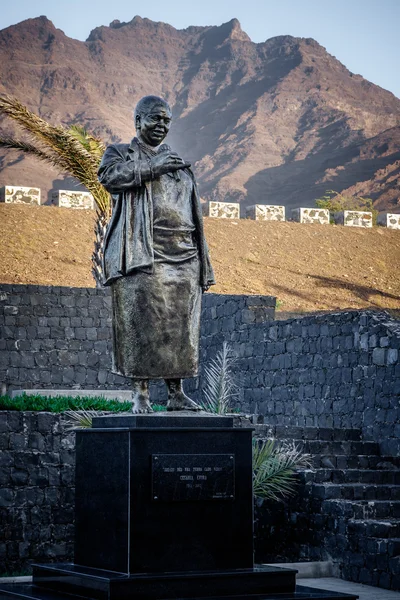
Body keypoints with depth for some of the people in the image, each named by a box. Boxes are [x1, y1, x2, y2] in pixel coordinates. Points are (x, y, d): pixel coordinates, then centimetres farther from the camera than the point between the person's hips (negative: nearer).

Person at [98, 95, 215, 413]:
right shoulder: (120, 153, 12)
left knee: (179, 325, 1)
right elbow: (110, 175, -13)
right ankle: (140, 393, -7)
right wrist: (152, 167, -14)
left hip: (183, 256, 4)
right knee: (142, 323, -10)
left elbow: (193, 214, 22)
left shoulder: (180, 164, 24)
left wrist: (203, 263, 15)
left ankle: (176, 393, 5)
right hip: (142, 255, -4)